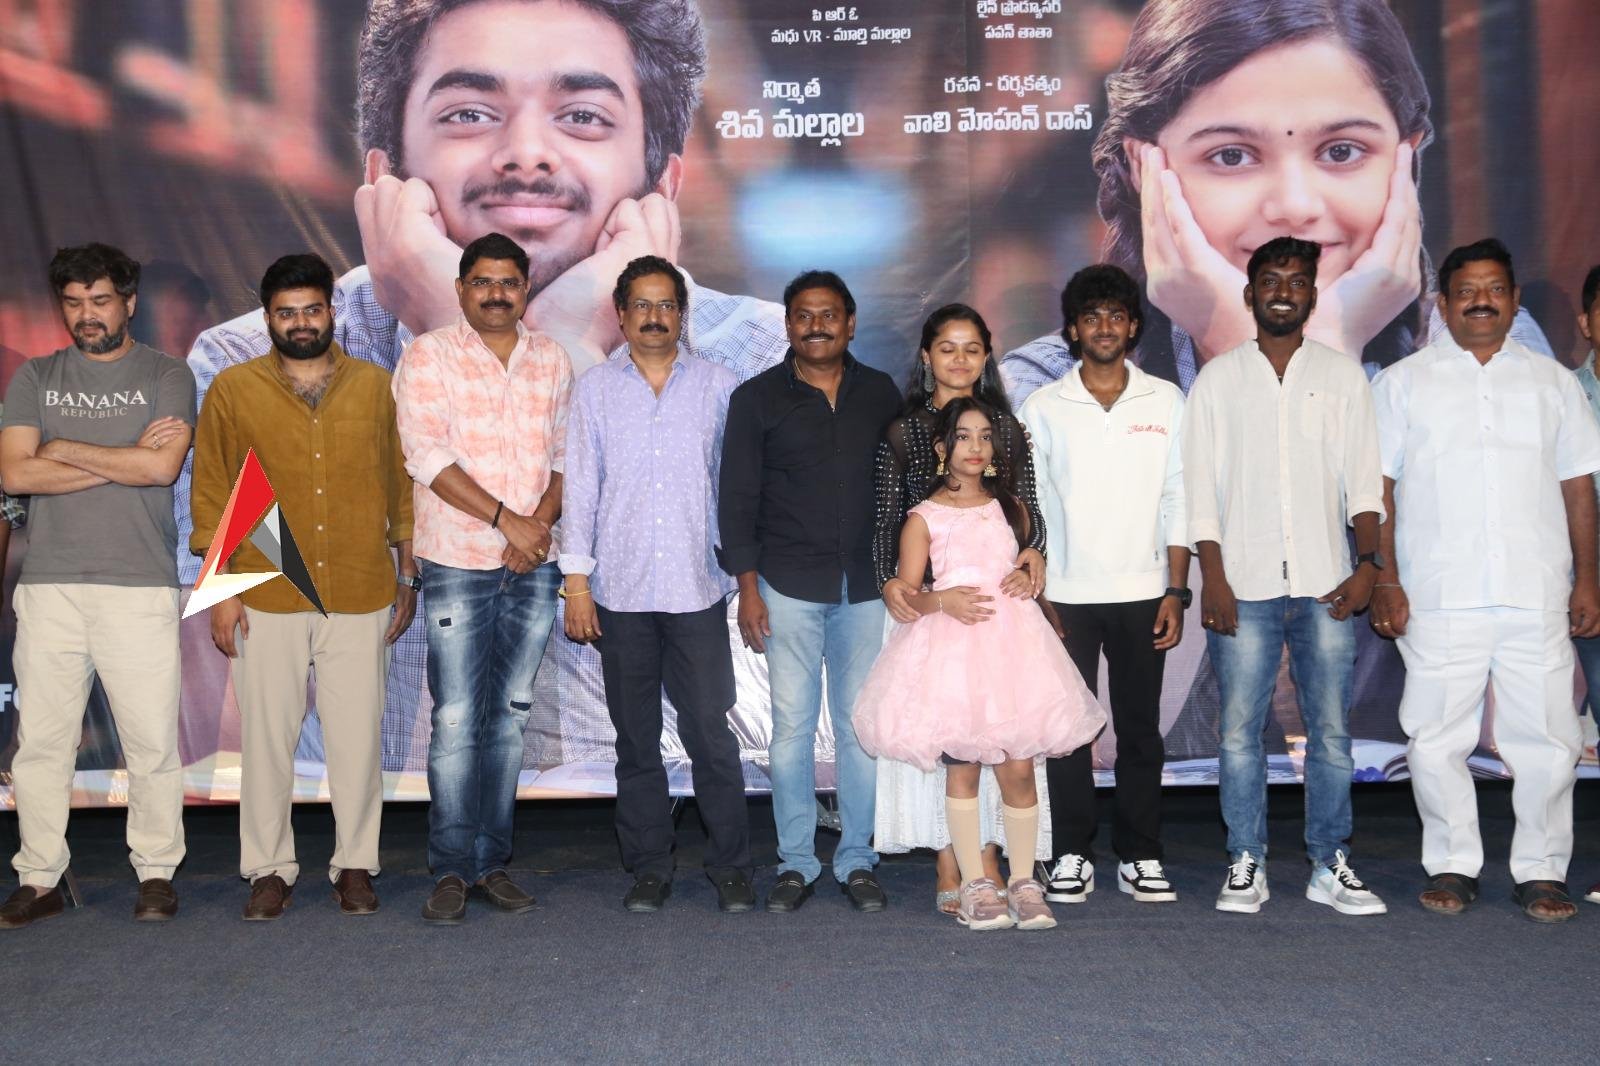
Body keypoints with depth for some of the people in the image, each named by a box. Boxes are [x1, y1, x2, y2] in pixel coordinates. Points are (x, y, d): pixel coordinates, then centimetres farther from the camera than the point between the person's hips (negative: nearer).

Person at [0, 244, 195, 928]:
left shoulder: (165, 376, 7)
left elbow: (163, 466, -9)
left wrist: (66, 449, -2)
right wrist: (126, 458, -4)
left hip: (140, 586, -2)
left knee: (152, 741, -2)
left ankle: (157, 873, 11)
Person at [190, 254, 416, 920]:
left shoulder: (375, 387, 8)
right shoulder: (232, 390, 5)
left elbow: (401, 487, 11)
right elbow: (212, 496, 4)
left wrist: (407, 577, 8)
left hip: (361, 596, 1)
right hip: (266, 597, 0)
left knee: (357, 735, 3)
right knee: (266, 734, 4)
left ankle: (355, 865, 16)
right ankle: (269, 871, 17)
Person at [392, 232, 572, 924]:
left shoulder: (552, 362, 11)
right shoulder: (427, 358, -2)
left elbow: (565, 457, 11)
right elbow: (428, 456, -11)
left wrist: (541, 524, -7)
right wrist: (507, 520, -16)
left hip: (534, 566, 4)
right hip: (458, 564, -4)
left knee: (509, 719, 8)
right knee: (457, 723, -4)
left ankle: (492, 861, 17)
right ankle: (451, 869, 6)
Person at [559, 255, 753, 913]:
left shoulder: (719, 387, 6)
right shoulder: (594, 391, 8)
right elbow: (579, 487, 6)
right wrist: (577, 581, 0)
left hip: (698, 588, -1)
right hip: (621, 590, 1)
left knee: (710, 733, -2)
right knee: (636, 738, 8)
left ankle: (730, 865, 12)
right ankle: (648, 867, 19)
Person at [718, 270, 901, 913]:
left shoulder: (880, 394, 10)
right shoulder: (757, 398, 4)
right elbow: (737, 496, 2)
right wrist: (747, 586, -5)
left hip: (865, 588, 2)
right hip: (789, 585, -2)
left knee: (860, 725, 4)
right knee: (792, 726, 0)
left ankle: (857, 861, 15)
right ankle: (795, 863, 12)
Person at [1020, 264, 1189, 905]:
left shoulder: (1166, 402, 6)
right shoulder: (1043, 408, 4)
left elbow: (1178, 504, 5)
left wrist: (1176, 592, -1)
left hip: (1142, 594, 1)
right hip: (1066, 595, 0)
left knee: (1140, 728, 6)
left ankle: (1140, 857, 16)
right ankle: (1073, 857, 11)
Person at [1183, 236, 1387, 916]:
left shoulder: (1342, 376, 11)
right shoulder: (1218, 379, 9)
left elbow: (1363, 482, 8)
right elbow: (1200, 486, 5)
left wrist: (1367, 563, -4)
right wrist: (1212, 576, -5)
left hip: (1325, 584, 1)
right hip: (1244, 584, -1)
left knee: (1331, 730, 2)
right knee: (1239, 730, 0)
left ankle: (1331, 867, 13)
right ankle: (1246, 866, 10)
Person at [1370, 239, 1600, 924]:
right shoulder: (1404, 383, 9)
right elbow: (1378, 489, 4)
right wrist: (1384, 579, -4)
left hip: (1538, 596, 1)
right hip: (1439, 600, -1)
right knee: (1437, 741, 3)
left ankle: (1542, 870, 14)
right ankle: (1453, 865, 16)